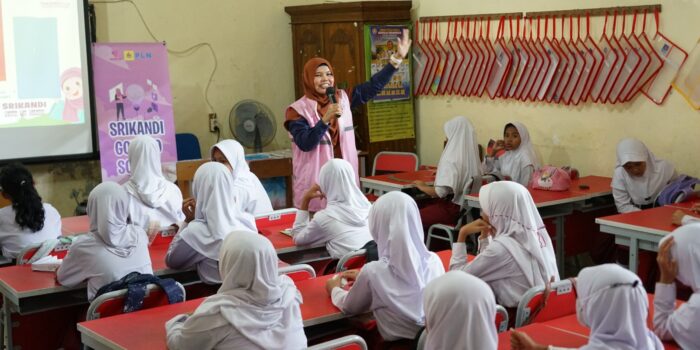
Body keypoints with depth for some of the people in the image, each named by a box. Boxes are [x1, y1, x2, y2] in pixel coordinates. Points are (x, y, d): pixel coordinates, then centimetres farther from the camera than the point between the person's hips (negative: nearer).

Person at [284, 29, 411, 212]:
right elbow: (305, 143, -16)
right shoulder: (298, 110, -6)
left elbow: (373, 86, 8)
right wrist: (326, 119, -26)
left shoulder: (343, 99, 8)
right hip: (315, 182, -4)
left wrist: (397, 58, 4)